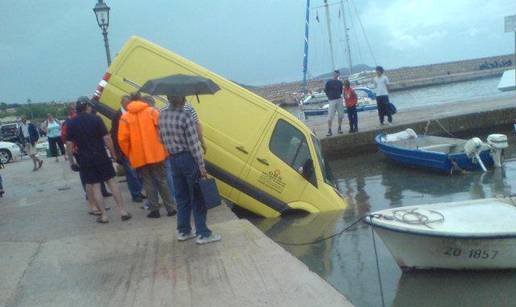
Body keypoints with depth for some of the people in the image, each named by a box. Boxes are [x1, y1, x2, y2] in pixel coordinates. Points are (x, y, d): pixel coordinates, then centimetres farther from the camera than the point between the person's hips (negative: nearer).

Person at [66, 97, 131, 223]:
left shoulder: (71, 123, 2)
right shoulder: (96, 119, -5)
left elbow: (69, 144, 0)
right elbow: (107, 138, -10)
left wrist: (71, 161, 8)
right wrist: (113, 153, -1)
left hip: (85, 160, 2)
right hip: (101, 156, -2)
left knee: (94, 186, 6)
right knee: (112, 182, 5)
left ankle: (103, 215, 6)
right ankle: (123, 211, 4)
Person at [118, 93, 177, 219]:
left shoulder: (125, 117, 2)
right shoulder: (152, 111, 2)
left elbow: (122, 139, -5)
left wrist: (129, 154, 6)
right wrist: (165, 149, 1)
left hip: (138, 157, 0)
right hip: (156, 153, 0)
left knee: (148, 182, 9)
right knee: (162, 180, 8)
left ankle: (154, 209, 8)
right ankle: (170, 208, 8)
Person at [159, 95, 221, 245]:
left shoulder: (162, 115, 3)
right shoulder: (185, 116, -17)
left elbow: (163, 138, 6)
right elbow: (194, 144, -17)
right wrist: (202, 166, -14)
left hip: (174, 160, 7)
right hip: (188, 159, -7)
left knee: (182, 197, 16)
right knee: (198, 198, 1)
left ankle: (183, 231, 23)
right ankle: (203, 234, 5)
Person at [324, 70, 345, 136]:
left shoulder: (340, 82, 9)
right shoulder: (328, 82, -2)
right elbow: (325, 90, 3)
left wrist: (339, 95, 7)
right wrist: (330, 96, 0)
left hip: (339, 100, 4)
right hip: (332, 100, -4)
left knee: (340, 115, 6)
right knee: (330, 116, -9)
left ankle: (339, 128, 19)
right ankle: (329, 131, -8)